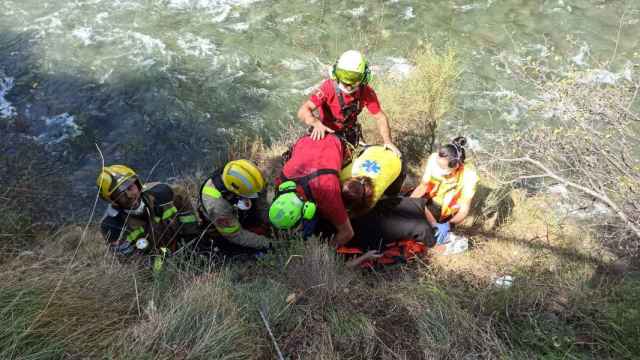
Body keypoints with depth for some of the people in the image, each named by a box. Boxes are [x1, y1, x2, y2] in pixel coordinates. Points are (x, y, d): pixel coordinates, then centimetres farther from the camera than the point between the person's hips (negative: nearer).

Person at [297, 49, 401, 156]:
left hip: (348, 134, 2)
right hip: (326, 131, -2)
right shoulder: (329, 87, -31)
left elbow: (380, 117, -13)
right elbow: (303, 111, -37)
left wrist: (388, 141, -27)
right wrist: (316, 123, -58)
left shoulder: (367, 93, -22)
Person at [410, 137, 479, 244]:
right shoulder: (434, 159, -26)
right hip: (429, 200, 3)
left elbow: (464, 209, -26)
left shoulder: (468, 175, -32)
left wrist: (448, 225, -43)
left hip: (446, 212, -3)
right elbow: (423, 186, -13)